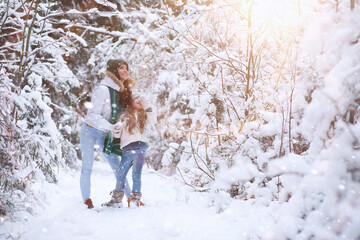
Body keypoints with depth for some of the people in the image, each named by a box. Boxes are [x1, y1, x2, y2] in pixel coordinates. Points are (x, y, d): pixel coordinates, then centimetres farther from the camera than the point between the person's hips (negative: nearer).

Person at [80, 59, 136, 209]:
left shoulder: (123, 91, 3)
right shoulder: (103, 89, -19)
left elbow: (123, 113, 12)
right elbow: (93, 115, -22)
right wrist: (110, 126, -32)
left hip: (105, 135, 6)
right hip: (90, 131, -6)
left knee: (117, 167, 4)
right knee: (87, 168, -2)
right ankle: (87, 202, 5)